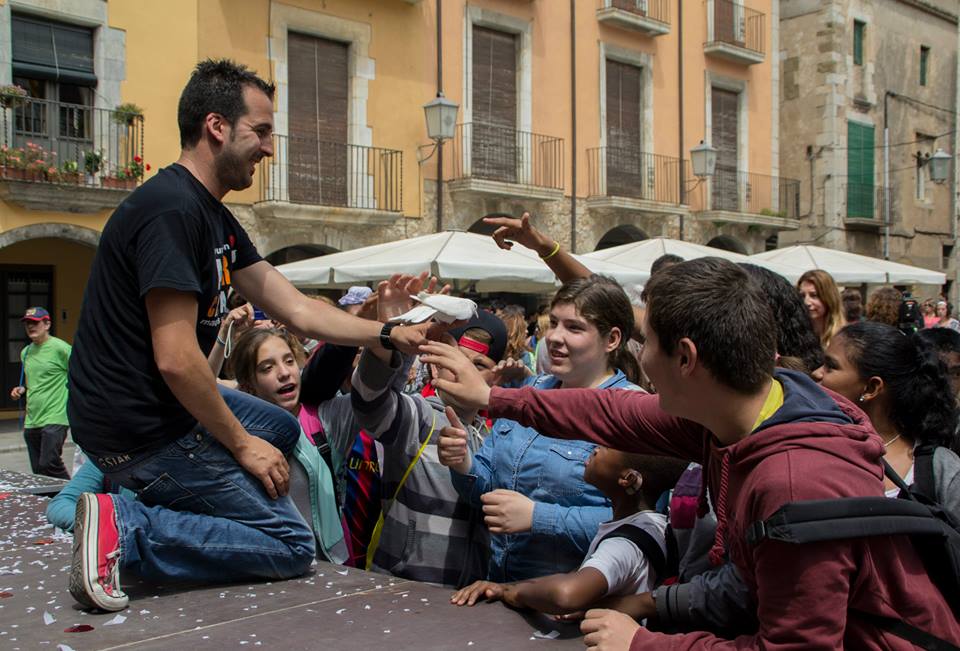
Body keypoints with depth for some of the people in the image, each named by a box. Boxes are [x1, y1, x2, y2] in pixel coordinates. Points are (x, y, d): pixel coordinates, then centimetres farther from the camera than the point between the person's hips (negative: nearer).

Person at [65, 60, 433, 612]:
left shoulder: (215, 217, 11)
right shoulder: (172, 210, -21)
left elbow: (298, 310, 9)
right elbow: (176, 358, -25)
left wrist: (390, 335, 2)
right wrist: (242, 444, -13)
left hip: (162, 402, 10)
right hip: (139, 430, -10)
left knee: (284, 428, 29)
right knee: (292, 546, -3)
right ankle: (128, 527, -8)